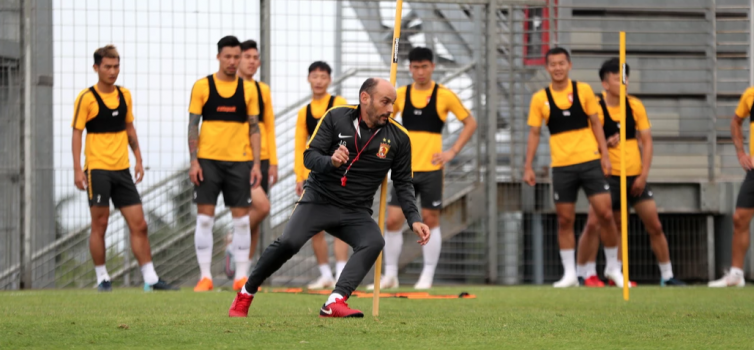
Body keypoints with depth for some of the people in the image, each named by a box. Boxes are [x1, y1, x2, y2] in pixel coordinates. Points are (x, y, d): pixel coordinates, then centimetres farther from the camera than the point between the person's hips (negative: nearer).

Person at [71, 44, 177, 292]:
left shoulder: (124, 95, 10)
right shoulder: (86, 98, -6)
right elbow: (77, 133, -7)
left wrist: (138, 159, 15)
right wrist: (78, 169, -13)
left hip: (122, 169, 5)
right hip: (97, 168, -5)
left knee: (139, 225, 1)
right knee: (99, 225, -3)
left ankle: (150, 278, 4)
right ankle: (102, 278, 8)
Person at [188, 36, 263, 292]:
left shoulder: (248, 89, 6)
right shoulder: (202, 86, 2)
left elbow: (254, 128, 8)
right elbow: (193, 125, 1)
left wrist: (256, 164, 0)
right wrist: (193, 161, -7)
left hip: (239, 161, 1)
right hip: (208, 160, -1)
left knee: (241, 218, 1)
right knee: (204, 217, -3)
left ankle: (241, 276, 8)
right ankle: (205, 276, 1)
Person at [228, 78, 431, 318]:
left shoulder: (398, 137, 1)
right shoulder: (336, 117, -3)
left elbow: (403, 183, 10)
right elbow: (310, 156, -6)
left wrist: (414, 219, -3)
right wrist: (331, 161, -28)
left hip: (356, 212, 2)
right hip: (319, 199, -2)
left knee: (374, 242, -29)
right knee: (288, 242, -24)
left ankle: (335, 303, -38)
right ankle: (245, 294, -1)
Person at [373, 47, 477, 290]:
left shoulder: (444, 96, -3)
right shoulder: (400, 94, 5)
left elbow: (470, 123, 4)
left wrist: (452, 152, -5)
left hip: (431, 169, -2)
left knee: (430, 220, 2)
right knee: (393, 220, -2)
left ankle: (428, 276, 11)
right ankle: (390, 275, 8)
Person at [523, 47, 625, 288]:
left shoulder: (583, 90, 3)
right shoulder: (540, 99, 3)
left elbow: (596, 123, 7)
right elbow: (534, 133, 6)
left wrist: (604, 154, -1)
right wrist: (528, 167, 1)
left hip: (589, 161, 0)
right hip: (562, 166, 1)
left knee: (605, 213, -5)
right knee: (564, 220, 2)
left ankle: (613, 267, 11)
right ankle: (569, 274, 10)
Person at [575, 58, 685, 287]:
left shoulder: (635, 106, 4)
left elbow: (646, 141, 6)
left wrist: (643, 175, -3)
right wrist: (606, 143, -22)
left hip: (635, 177, 4)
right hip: (609, 175, -4)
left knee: (655, 225, 4)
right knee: (594, 224, -16)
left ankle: (667, 275, 15)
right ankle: (584, 274, -4)